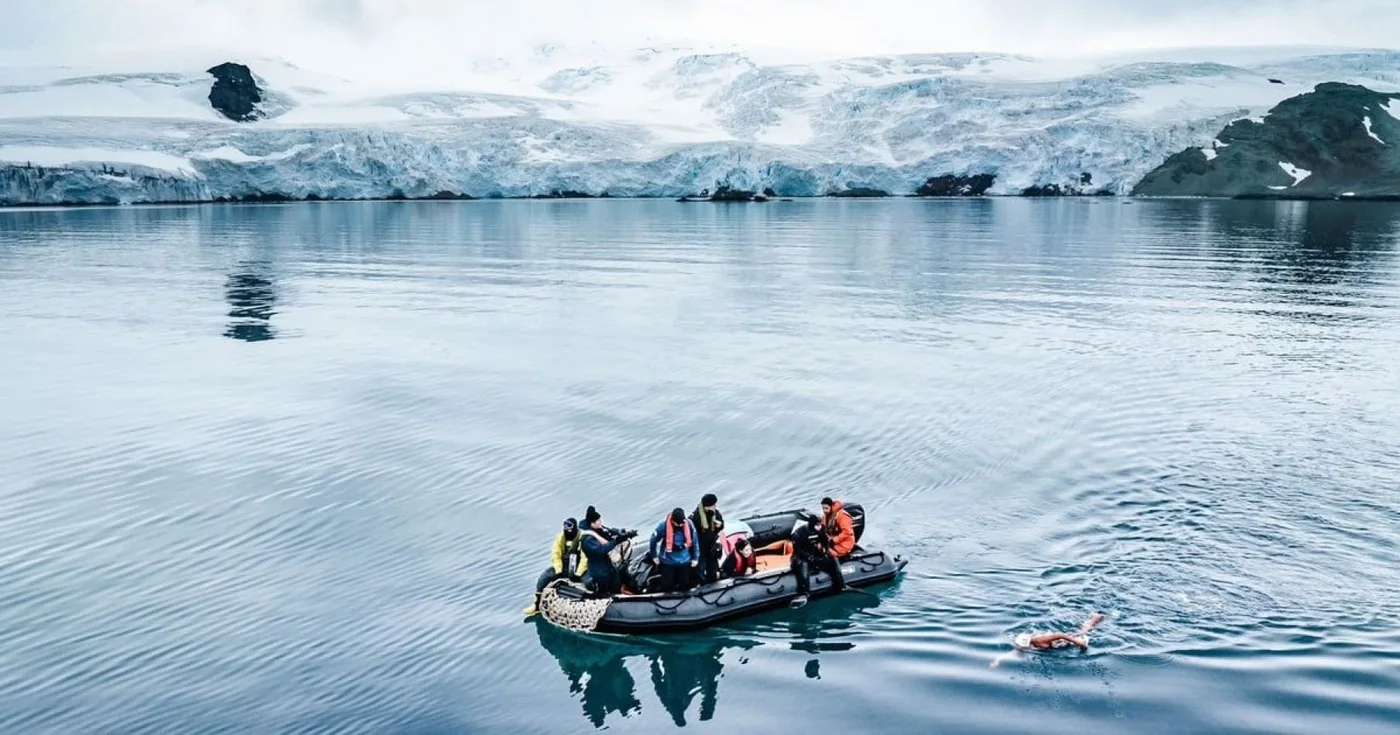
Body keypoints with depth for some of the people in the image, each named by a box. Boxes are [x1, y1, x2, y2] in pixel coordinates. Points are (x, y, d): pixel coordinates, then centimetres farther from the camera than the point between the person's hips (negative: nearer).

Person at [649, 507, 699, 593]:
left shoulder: (689, 525, -15)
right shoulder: (664, 525, -23)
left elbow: (694, 541, 0)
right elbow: (654, 539, -7)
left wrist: (695, 558, 6)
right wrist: (654, 556, 3)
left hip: (684, 561, 2)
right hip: (667, 561, -2)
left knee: (684, 584, 13)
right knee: (667, 584, 5)